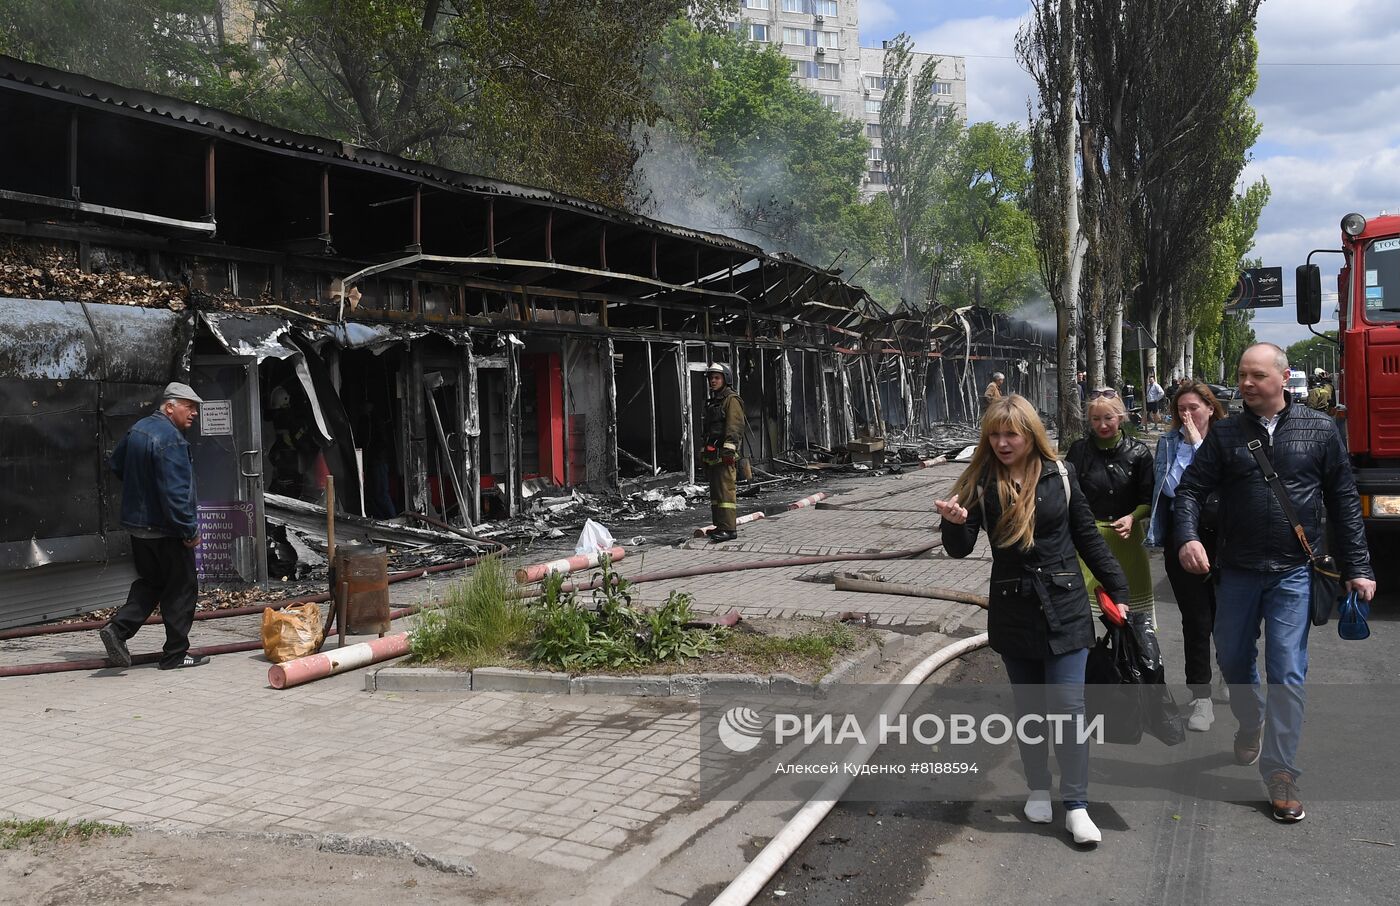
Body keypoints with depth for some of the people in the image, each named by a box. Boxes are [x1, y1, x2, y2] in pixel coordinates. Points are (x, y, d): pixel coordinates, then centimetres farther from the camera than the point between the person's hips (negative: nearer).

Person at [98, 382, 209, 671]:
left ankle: (118, 628, 5)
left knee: (150, 582, 21)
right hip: (166, 529, -9)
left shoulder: (138, 429, 9)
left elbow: (116, 464, 25)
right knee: (181, 589, 3)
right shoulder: (170, 439, -21)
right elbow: (174, 491, -26)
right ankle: (175, 654, 9)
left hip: (137, 523, 9)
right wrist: (190, 530, -20)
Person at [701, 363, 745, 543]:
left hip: (725, 454, -10)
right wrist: (705, 452, 24)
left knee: (725, 490, -14)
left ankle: (729, 528, -16)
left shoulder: (731, 399, -6)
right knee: (715, 491, 11)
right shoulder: (712, 401, 23)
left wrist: (729, 447, -26)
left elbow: (735, 425, -17)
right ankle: (720, 526, 17)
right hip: (713, 454, 10)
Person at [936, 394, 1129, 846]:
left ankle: (1076, 805, 8)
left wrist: (1117, 588, 5)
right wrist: (955, 522, -29)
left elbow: (1087, 537, 5)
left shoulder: (1060, 475, -3)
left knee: (1068, 706, -4)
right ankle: (1038, 789, 31)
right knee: (1028, 707, 13)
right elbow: (960, 549, -7)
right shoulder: (981, 482, -4)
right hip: (1012, 611, 1)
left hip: (1064, 608, -1)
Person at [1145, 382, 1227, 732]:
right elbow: (1169, 487, -9)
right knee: (1195, 619, 0)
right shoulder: (1170, 443, 2)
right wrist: (1188, 445, -10)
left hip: (1223, 537, 1)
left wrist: (1200, 444, -12)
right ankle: (1201, 698, 7)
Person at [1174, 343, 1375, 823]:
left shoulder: (1319, 430, -1)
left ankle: (1281, 773, 7)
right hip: (1237, 570, 2)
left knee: (1287, 674, -3)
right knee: (1233, 661, 15)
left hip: (1294, 572, -2)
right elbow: (1191, 488, 0)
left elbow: (1343, 500, 3)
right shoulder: (1225, 433, 1)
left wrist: (1358, 567, 2)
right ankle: (1251, 722, 45)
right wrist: (1188, 537, -19)